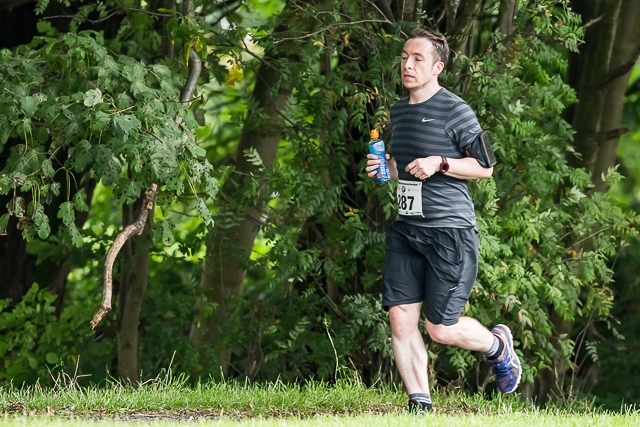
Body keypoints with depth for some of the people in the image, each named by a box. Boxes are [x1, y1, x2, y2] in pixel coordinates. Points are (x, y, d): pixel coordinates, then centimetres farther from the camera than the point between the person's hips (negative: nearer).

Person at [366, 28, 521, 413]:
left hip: (450, 230, -7)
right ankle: (420, 405, 5)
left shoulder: (455, 111, -8)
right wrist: (384, 168, 8)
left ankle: (498, 345, 27)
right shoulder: (399, 111, 15)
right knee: (400, 317, -4)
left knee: (441, 330, -4)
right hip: (406, 230, 7)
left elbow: (485, 167, -6)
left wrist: (440, 163, -17)